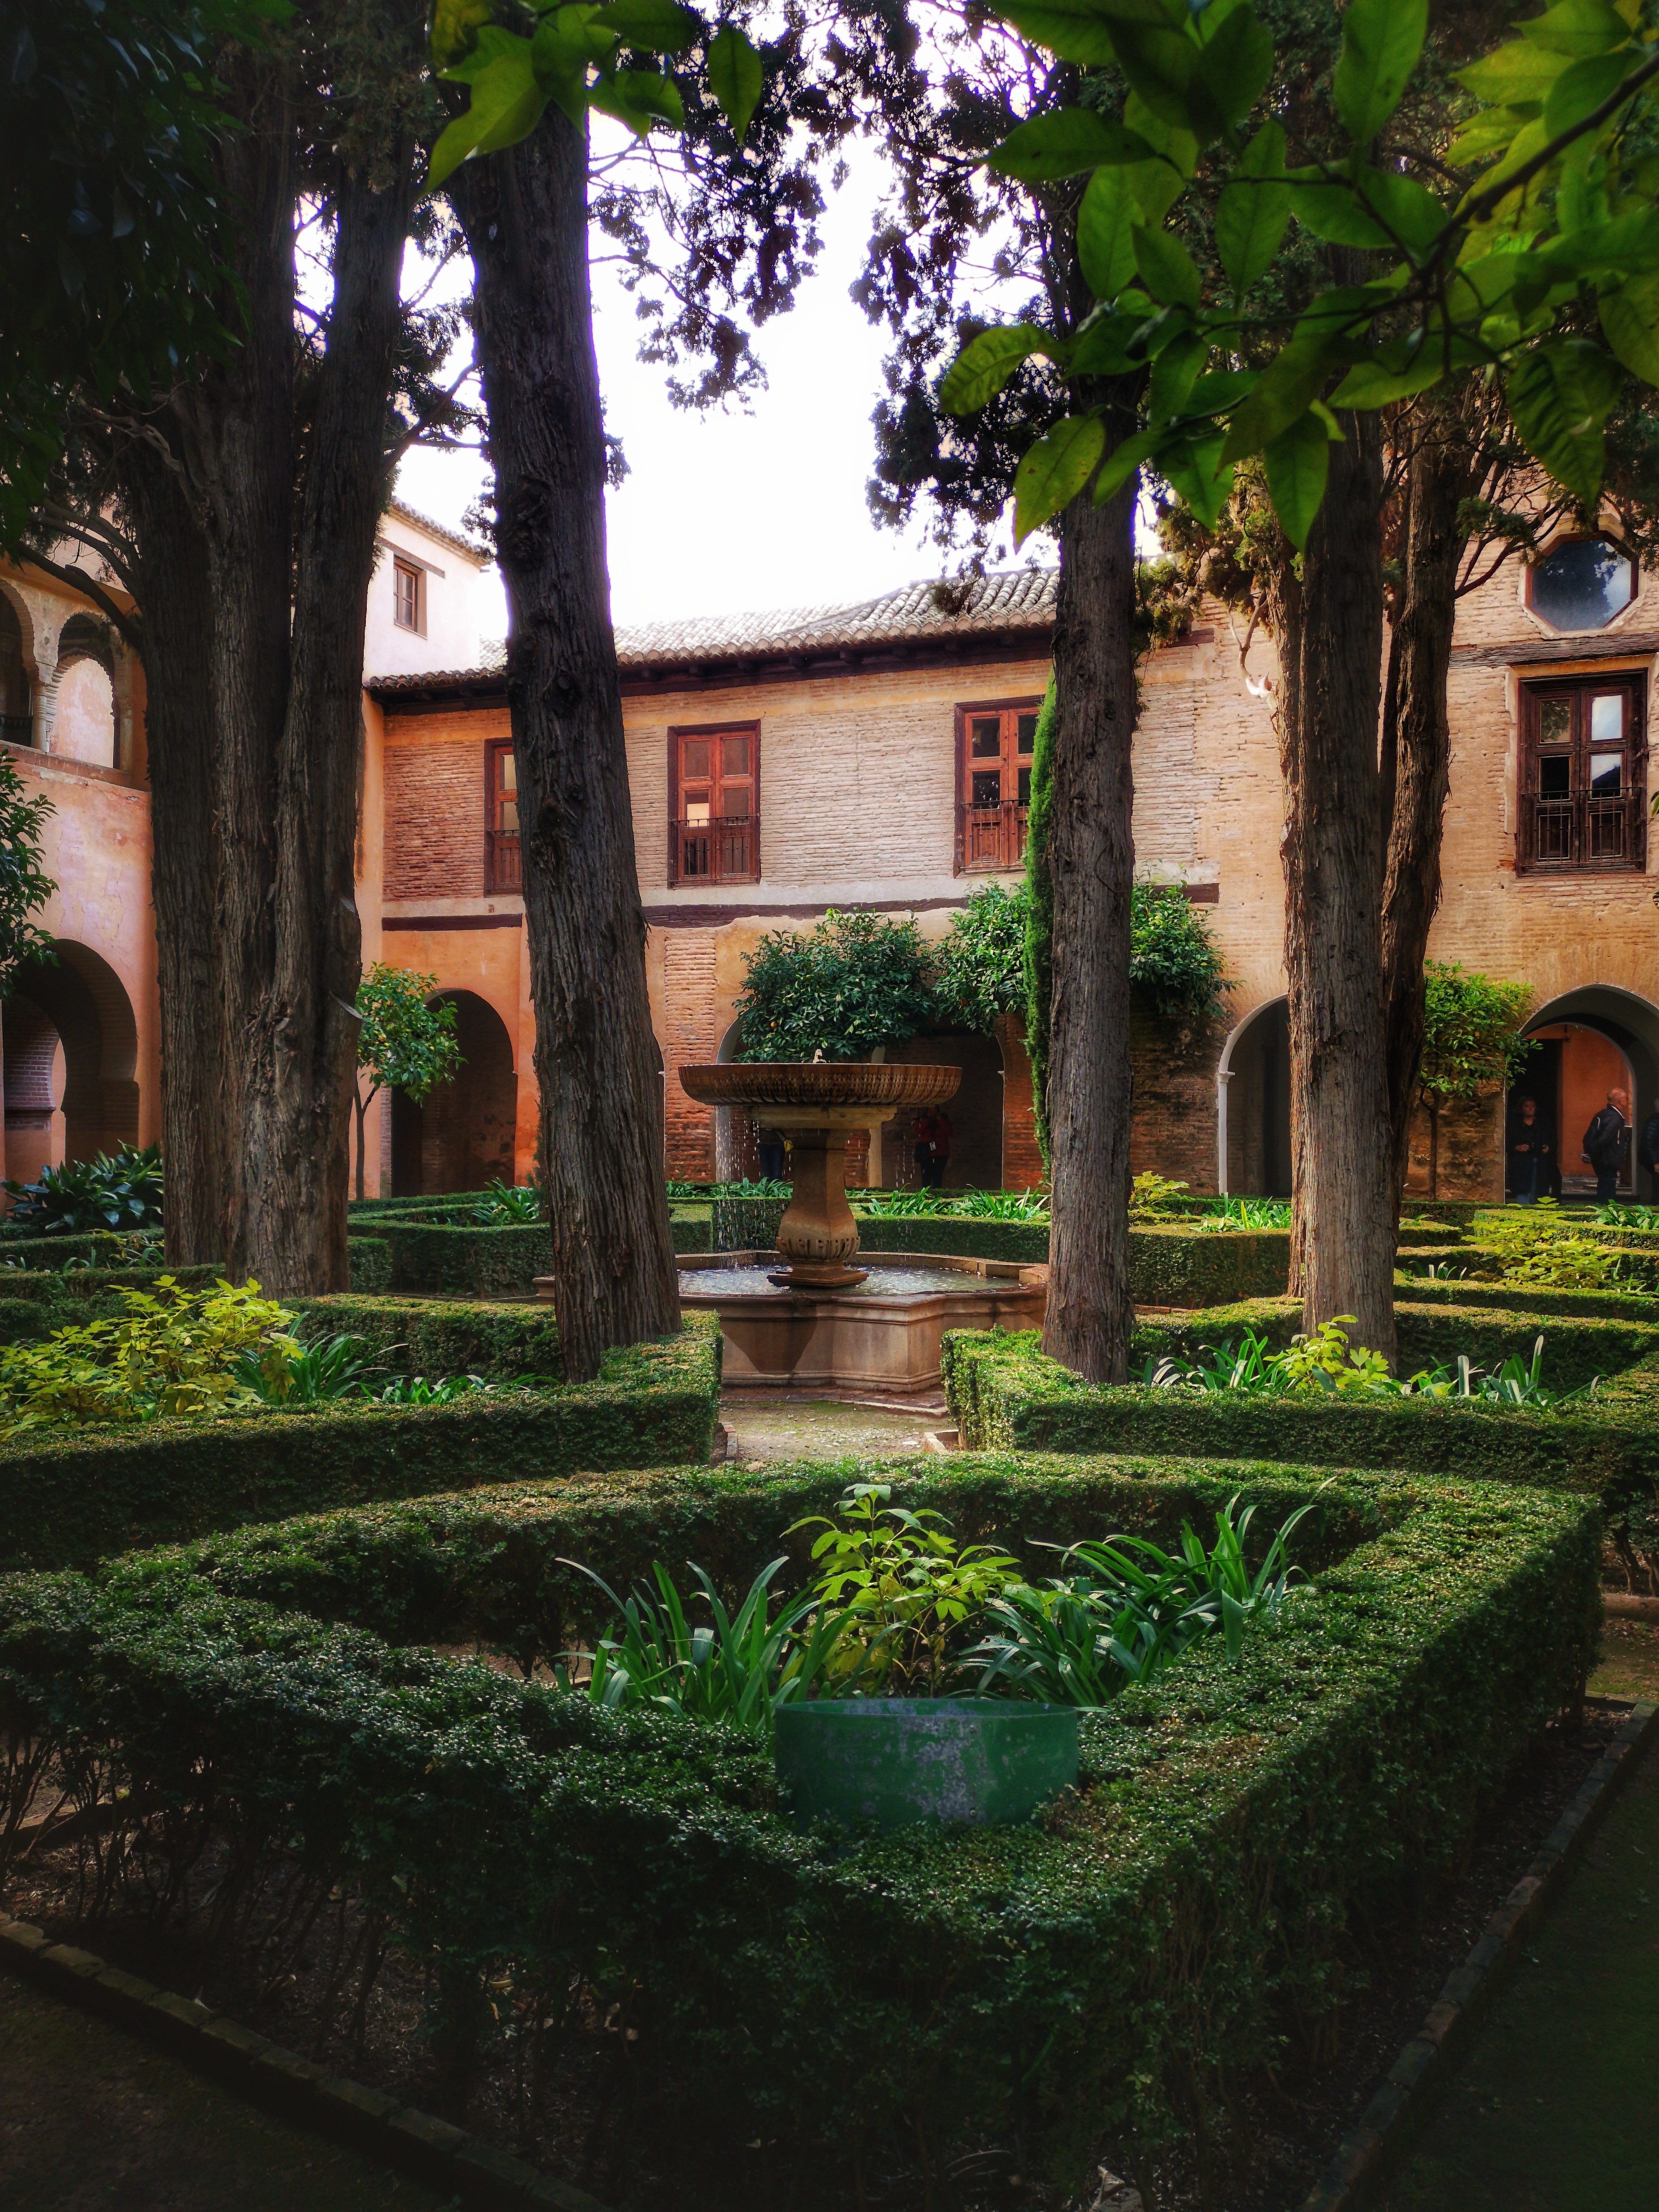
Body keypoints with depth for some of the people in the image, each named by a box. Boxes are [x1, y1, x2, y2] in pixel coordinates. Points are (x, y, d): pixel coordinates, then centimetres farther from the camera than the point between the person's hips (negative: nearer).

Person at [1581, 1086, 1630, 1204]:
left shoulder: (1601, 1115, 10)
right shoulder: (1615, 1118, -18)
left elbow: (1588, 1137, 12)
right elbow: (1604, 1140, -27)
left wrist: (1588, 1153, 14)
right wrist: (1594, 1155, -15)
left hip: (1600, 1162, 9)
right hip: (1609, 1164, -9)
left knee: (1602, 1197, 17)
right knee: (1607, 1199, -6)